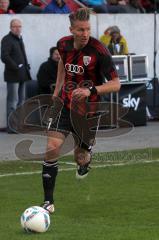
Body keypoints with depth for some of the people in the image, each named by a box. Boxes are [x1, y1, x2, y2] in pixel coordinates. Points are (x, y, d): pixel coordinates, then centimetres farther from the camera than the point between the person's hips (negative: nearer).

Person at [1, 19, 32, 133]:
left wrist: (26, 66, 10)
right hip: (13, 75, -9)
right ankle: (11, 127, -8)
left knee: (21, 100, 10)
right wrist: (16, 67, -18)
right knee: (13, 101, -9)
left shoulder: (19, 38, 18)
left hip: (22, 75, 9)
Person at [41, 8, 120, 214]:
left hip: (88, 109, -3)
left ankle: (86, 157, 47)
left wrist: (91, 91, -33)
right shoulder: (64, 44, -4)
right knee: (52, 148, -13)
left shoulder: (99, 50, -20)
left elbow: (115, 84, -19)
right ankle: (48, 201, -3)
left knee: (80, 158, 6)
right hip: (65, 104, 3)